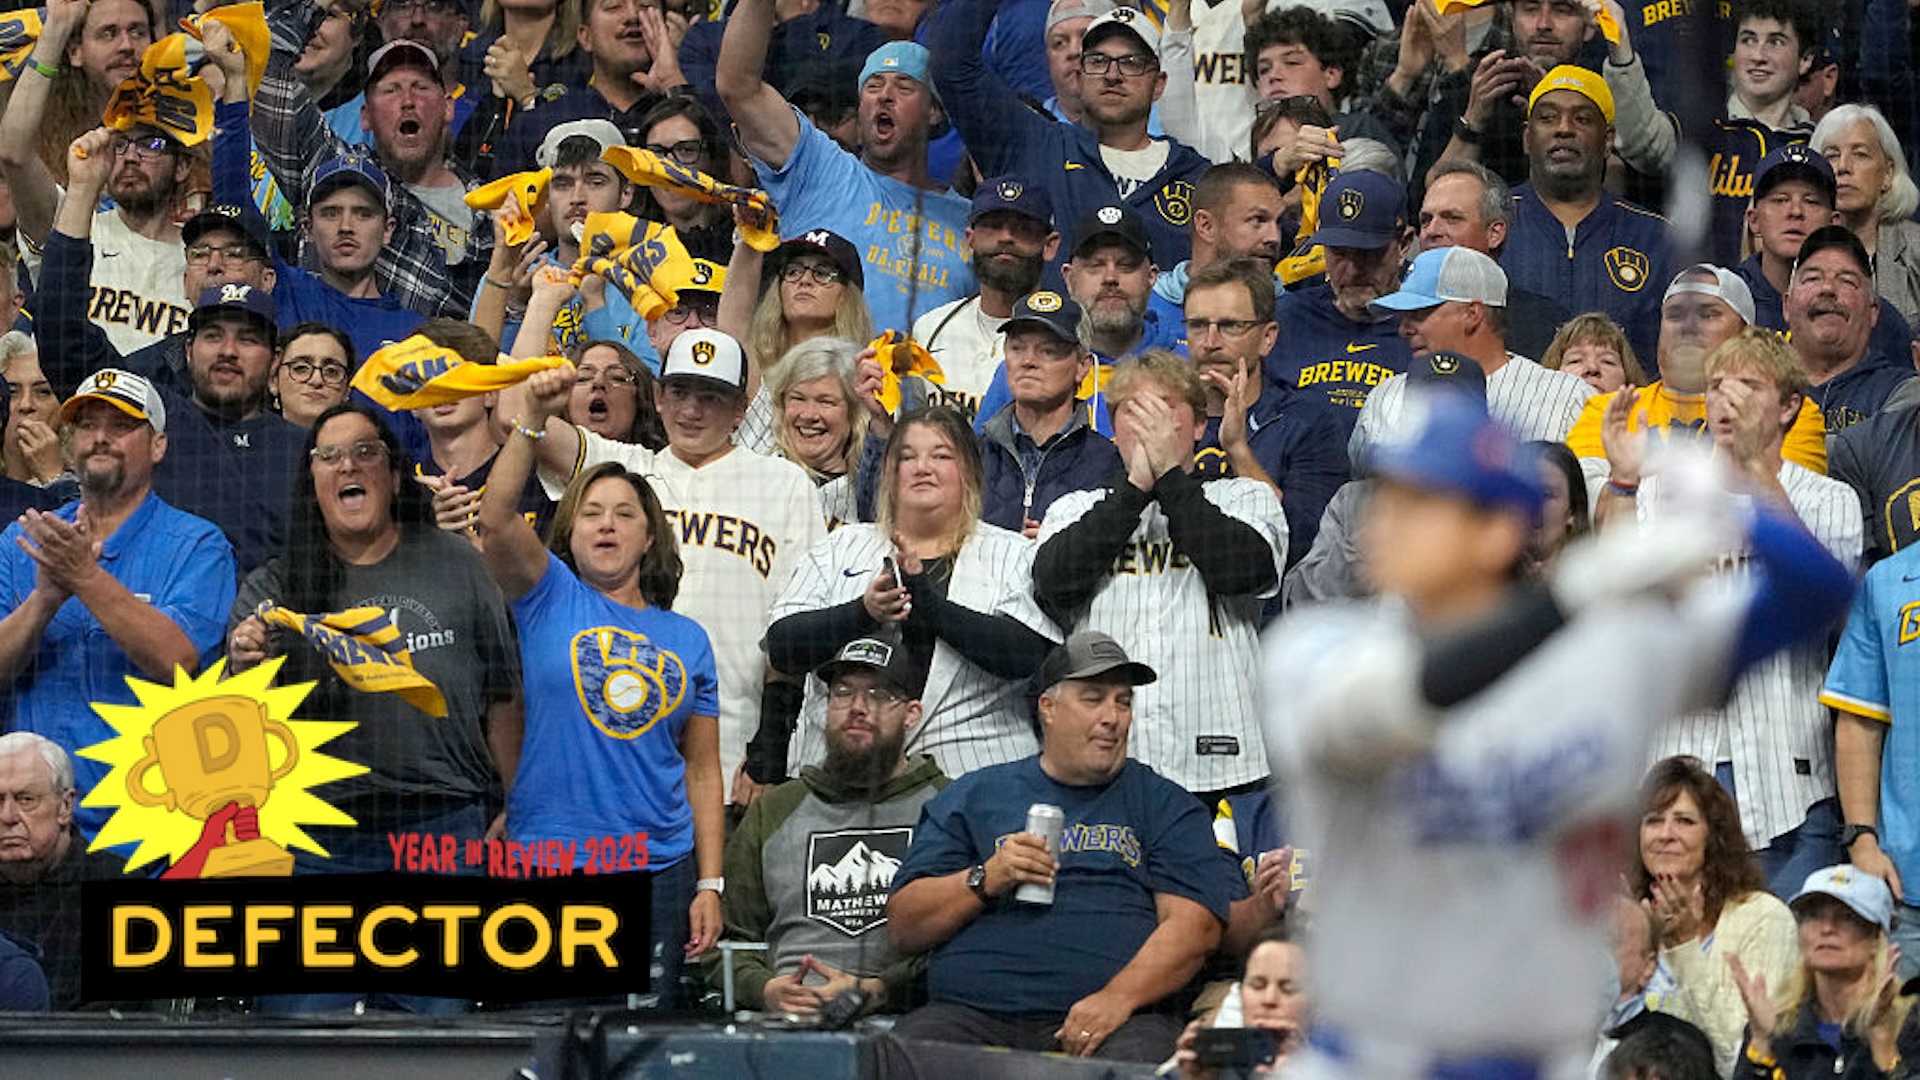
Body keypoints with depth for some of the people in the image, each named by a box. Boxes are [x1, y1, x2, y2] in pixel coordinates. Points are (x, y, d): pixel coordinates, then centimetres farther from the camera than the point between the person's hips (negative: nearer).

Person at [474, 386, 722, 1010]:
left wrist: (710, 886, 4)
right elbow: (497, 517, -13)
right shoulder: (550, 598, 6)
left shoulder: (686, 639, 13)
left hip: (659, 870, 3)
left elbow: (702, 771, 11)